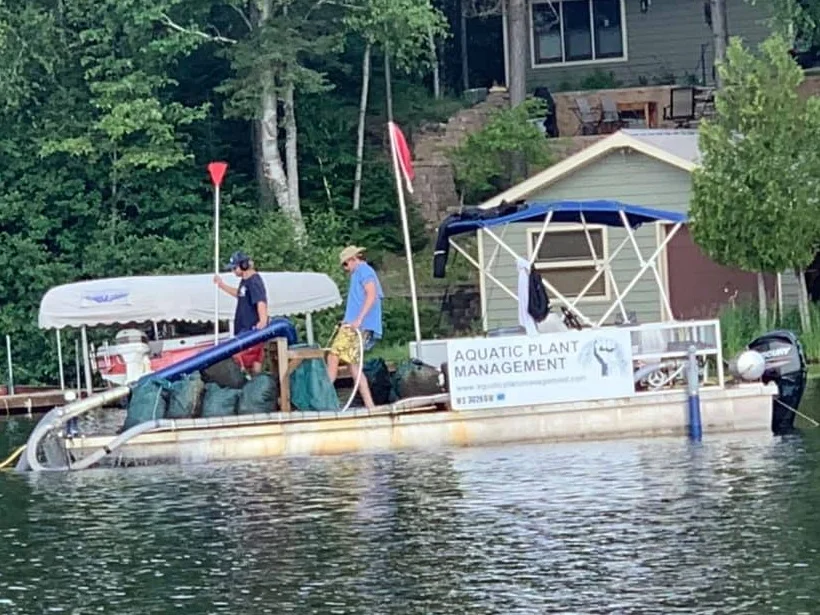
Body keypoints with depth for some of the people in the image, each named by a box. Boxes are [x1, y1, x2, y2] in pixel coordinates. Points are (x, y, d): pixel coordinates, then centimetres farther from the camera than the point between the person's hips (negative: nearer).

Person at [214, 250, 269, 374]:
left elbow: (261, 302, -30)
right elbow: (239, 294, 33)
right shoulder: (245, 281, 12)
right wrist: (222, 285, 30)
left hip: (252, 328, -10)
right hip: (244, 328, 10)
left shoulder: (254, 281, -18)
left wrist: (263, 320, -45)